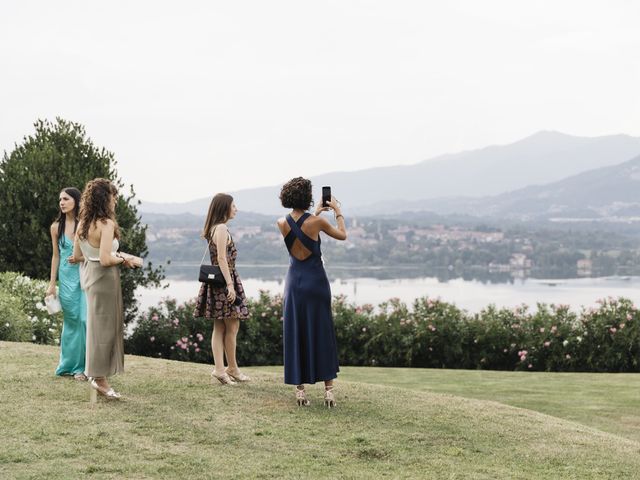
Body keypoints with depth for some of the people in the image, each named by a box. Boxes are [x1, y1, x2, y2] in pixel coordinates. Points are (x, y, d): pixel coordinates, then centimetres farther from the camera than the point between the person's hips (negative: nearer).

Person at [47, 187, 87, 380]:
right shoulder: (57, 227, 4)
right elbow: (56, 256, 9)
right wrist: (52, 283, 6)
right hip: (67, 277, 2)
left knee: (87, 319, -8)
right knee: (72, 320, 4)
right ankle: (76, 365, 12)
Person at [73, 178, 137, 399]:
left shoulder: (82, 223, 6)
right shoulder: (106, 224, -19)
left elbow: (77, 256, 13)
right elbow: (106, 260, -25)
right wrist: (123, 259, -8)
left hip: (88, 273, 9)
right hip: (104, 279, -9)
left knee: (95, 324, 17)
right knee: (104, 326, 1)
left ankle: (96, 373, 26)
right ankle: (100, 378, 8)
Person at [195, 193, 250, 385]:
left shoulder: (212, 229, 15)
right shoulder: (222, 228, -14)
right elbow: (222, 258, -20)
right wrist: (230, 285, -22)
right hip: (224, 278, -10)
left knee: (219, 327, 8)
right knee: (232, 327, -1)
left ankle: (219, 368, 7)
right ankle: (232, 369, 6)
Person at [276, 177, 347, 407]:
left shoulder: (282, 224, -3)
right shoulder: (317, 222, -13)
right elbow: (342, 235, 4)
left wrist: (315, 214, 30)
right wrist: (337, 211, 18)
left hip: (294, 280, 3)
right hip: (316, 280, -3)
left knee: (295, 335, 7)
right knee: (322, 334, 5)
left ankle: (299, 388, 7)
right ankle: (328, 388, 4)